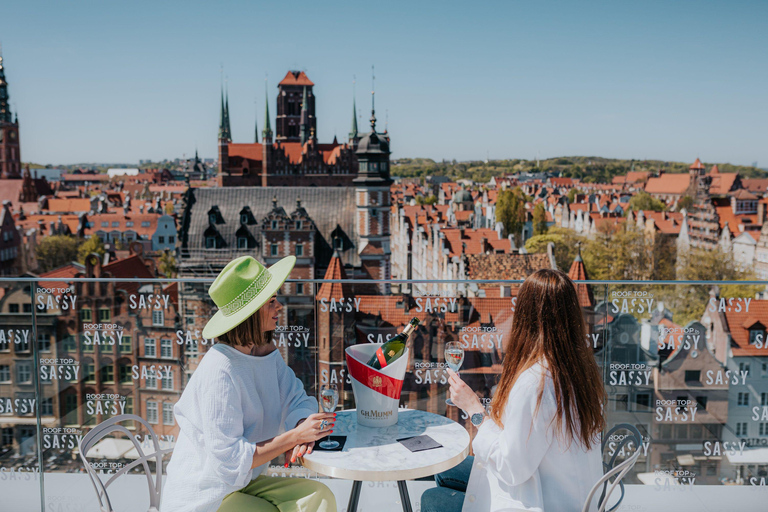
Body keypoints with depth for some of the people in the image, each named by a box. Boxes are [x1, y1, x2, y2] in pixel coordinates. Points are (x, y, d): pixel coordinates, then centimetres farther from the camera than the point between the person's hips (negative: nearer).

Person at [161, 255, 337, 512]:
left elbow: (298, 401, 2)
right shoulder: (220, 372, -27)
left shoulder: (267, 351, 1)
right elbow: (230, 460, -26)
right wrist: (294, 436, -27)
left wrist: (301, 434, -21)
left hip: (241, 484, 8)